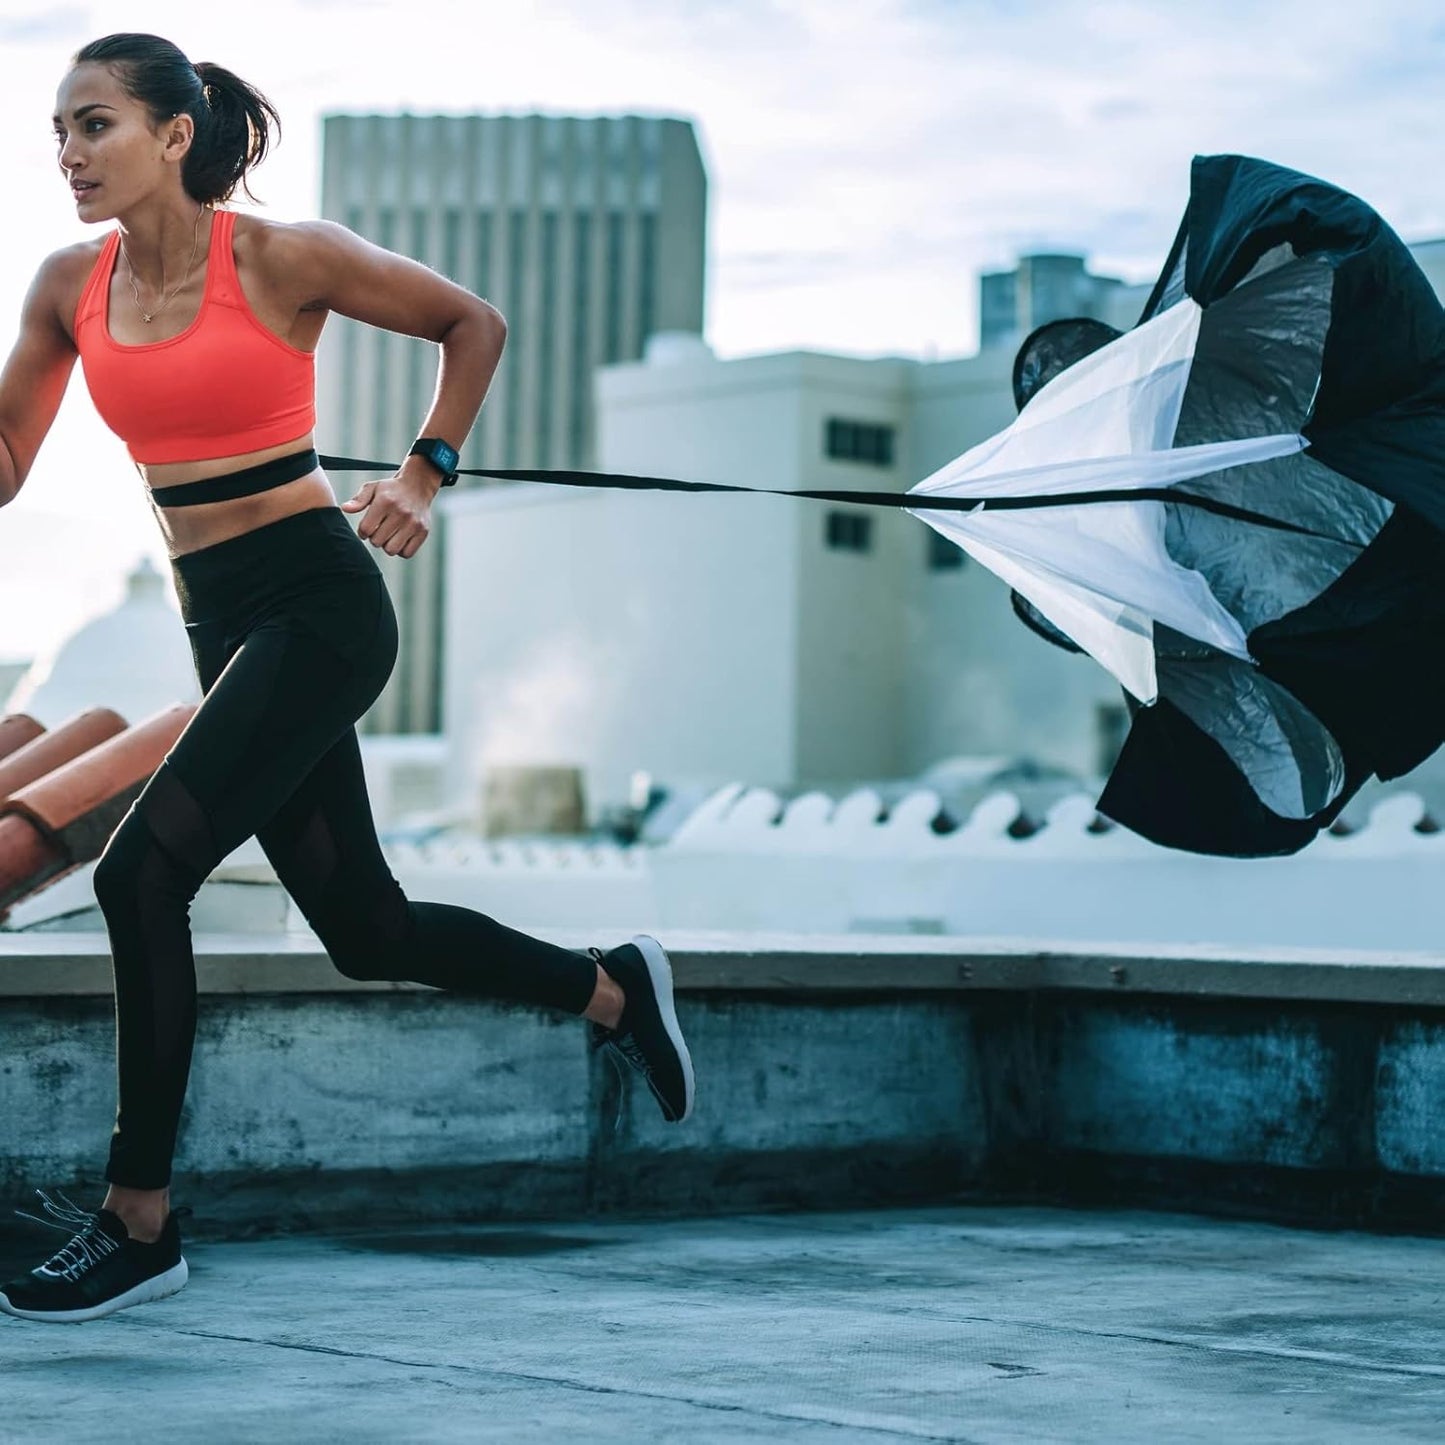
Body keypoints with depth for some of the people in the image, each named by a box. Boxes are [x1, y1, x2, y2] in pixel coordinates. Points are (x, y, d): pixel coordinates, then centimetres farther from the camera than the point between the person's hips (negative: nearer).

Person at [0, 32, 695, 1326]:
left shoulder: (283, 258, -10)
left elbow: (474, 323, 3)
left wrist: (424, 476, -4)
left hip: (318, 601, -7)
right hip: (220, 620, 7)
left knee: (141, 871, -18)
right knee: (366, 930, 13)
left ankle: (139, 1225, -8)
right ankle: (610, 990, 37)